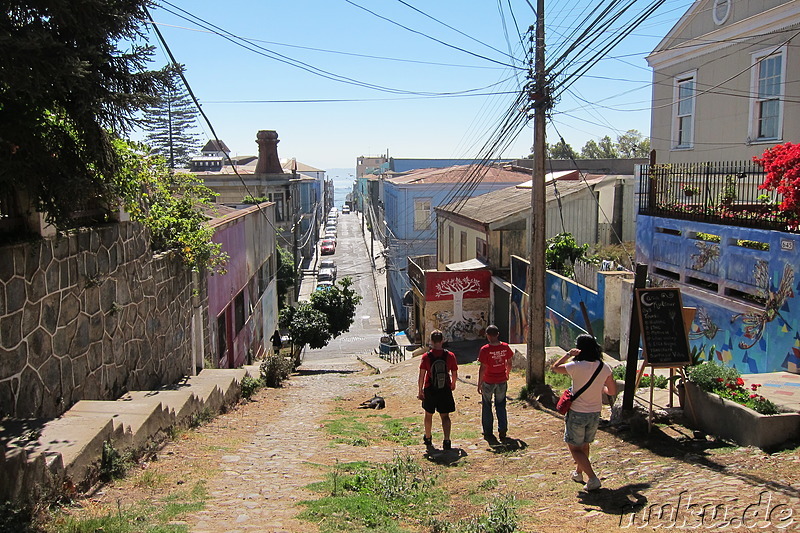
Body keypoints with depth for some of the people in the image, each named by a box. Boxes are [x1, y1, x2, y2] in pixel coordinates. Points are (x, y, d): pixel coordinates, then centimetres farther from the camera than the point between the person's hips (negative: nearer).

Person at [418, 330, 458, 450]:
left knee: (428, 414, 18)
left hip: (430, 390, 0)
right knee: (445, 416, 7)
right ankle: (447, 440, -8)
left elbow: (421, 376, -11)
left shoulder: (426, 356, -11)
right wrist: (453, 384, 20)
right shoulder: (450, 355, -8)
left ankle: (428, 438, 34)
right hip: (445, 389, 0)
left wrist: (420, 390, -1)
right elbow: (455, 375, 0)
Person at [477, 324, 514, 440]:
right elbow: (509, 363, 6)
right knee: (501, 406, 16)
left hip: (488, 382, -3)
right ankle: (502, 431, 17)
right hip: (502, 381, 3)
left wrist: (479, 384, -7)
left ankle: (488, 432, 16)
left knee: (486, 407, 12)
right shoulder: (505, 347, -5)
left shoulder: (485, 349, -17)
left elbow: (483, 368, -16)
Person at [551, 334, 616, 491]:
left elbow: (554, 367, -2)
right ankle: (578, 473, 40)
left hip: (577, 414, -5)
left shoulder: (576, 366, -19)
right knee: (584, 445, 24)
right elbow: (612, 391, 4)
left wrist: (569, 354, -2)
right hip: (595, 413, 5)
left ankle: (592, 478, -3)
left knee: (574, 448, 8)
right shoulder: (605, 368, -6)